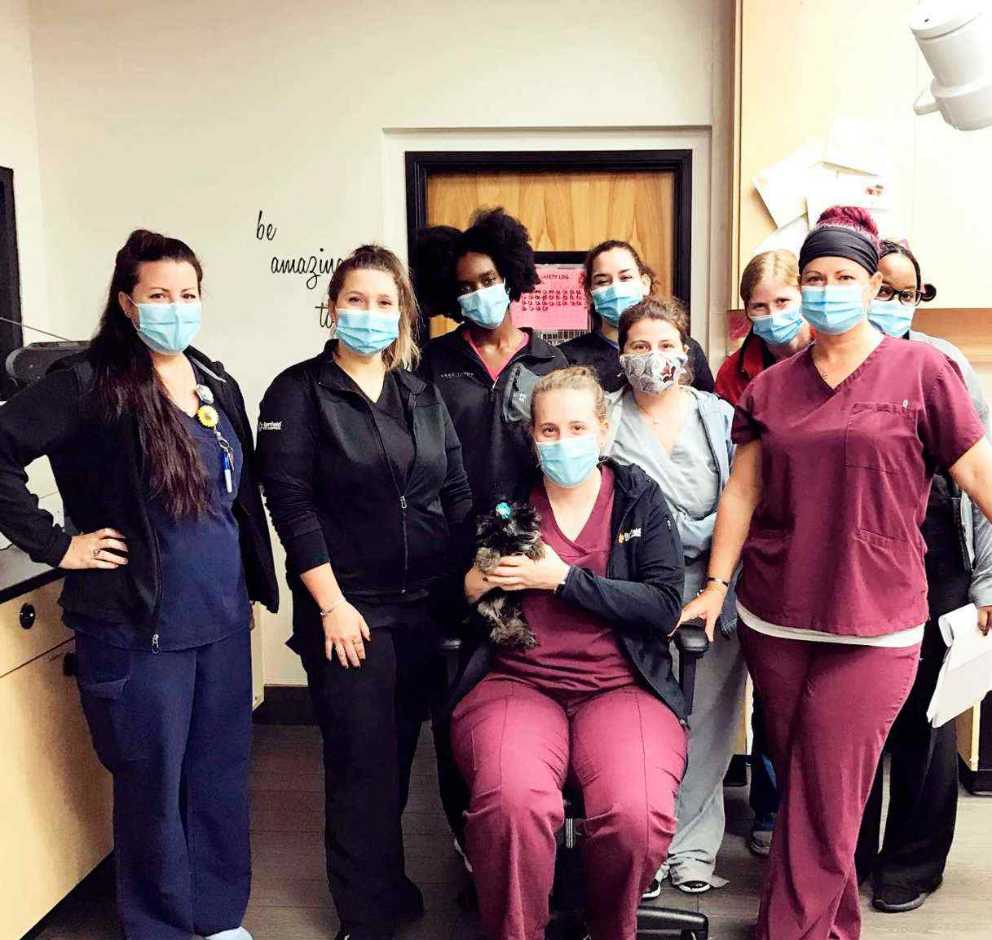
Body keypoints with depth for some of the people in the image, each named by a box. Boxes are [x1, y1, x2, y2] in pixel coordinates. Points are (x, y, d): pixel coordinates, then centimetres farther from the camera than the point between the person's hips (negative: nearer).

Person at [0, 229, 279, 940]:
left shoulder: (217, 383, 9)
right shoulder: (90, 383, -10)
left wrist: (253, 584, 15)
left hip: (224, 616, 6)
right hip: (139, 625, -5)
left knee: (221, 774, 15)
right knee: (154, 784, 9)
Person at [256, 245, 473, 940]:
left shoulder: (422, 395, 10)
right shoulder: (299, 392, -4)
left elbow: (458, 493, 11)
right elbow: (290, 503, -10)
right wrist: (332, 605, -13)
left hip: (426, 606, 4)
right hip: (348, 611, -4)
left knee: (401, 752, 14)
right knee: (363, 760, 3)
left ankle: (388, 881, 35)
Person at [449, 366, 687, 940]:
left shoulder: (638, 497, 7)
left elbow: (664, 607, -4)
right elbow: (456, 597, 18)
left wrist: (564, 578, -12)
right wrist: (477, 584, -7)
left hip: (621, 685, 0)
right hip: (516, 680, 0)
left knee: (637, 813, -28)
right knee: (513, 802, -32)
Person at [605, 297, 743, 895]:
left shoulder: (721, 417, 9)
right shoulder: (604, 419, 6)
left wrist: (688, 536, -10)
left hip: (712, 596, 2)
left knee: (704, 723, 6)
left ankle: (692, 845, 21)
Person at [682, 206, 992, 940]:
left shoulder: (921, 371, -2)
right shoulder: (772, 386, 8)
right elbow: (742, 491, 8)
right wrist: (715, 587, 5)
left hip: (873, 624, -4)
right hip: (774, 618, 4)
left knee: (826, 798, -1)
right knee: (800, 783, 15)